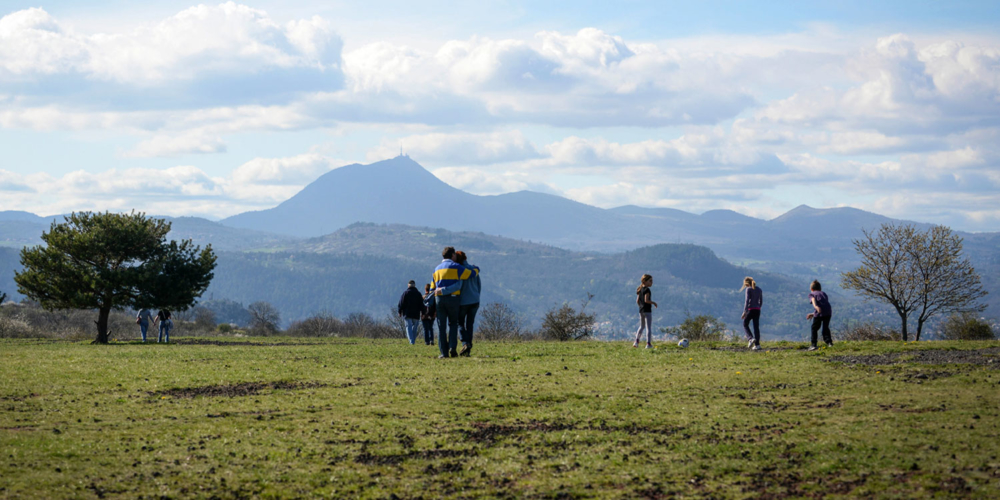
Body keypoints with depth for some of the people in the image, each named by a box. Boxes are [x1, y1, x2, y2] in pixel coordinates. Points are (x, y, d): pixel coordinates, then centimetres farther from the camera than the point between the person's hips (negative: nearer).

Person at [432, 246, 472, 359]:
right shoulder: (455, 266, -1)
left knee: (441, 326, 3)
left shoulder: (437, 269, 16)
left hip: (439, 299, 3)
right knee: (453, 324, 12)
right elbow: (471, 274, 1)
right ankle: (453, 347, -6)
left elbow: (433, 287, 17)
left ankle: (444, 352, -3)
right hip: (453, 299, -3)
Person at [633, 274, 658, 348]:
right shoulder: (647, 290, -14)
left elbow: (637, 301, 13)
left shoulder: (640, 290, 11)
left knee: (641, 326, 18)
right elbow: (646, 300, -23)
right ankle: (648, 343, -3)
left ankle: (636, 341, 11)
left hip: (641, 311, 8)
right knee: (648, 327, -2)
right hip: (647, 310, -8)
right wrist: (653, 303, -10)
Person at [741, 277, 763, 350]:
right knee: (756, 327, 7)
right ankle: (757, 344, 2)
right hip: (757, 310, 6)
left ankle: (751, 338, -13)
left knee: (745, 325, 9)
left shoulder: (749, 289, -7)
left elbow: (747, 301, -14)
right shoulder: (759, 290, 12)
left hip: (750, 309, -6)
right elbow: (761, 302, 16)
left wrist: (744, 312, -14)